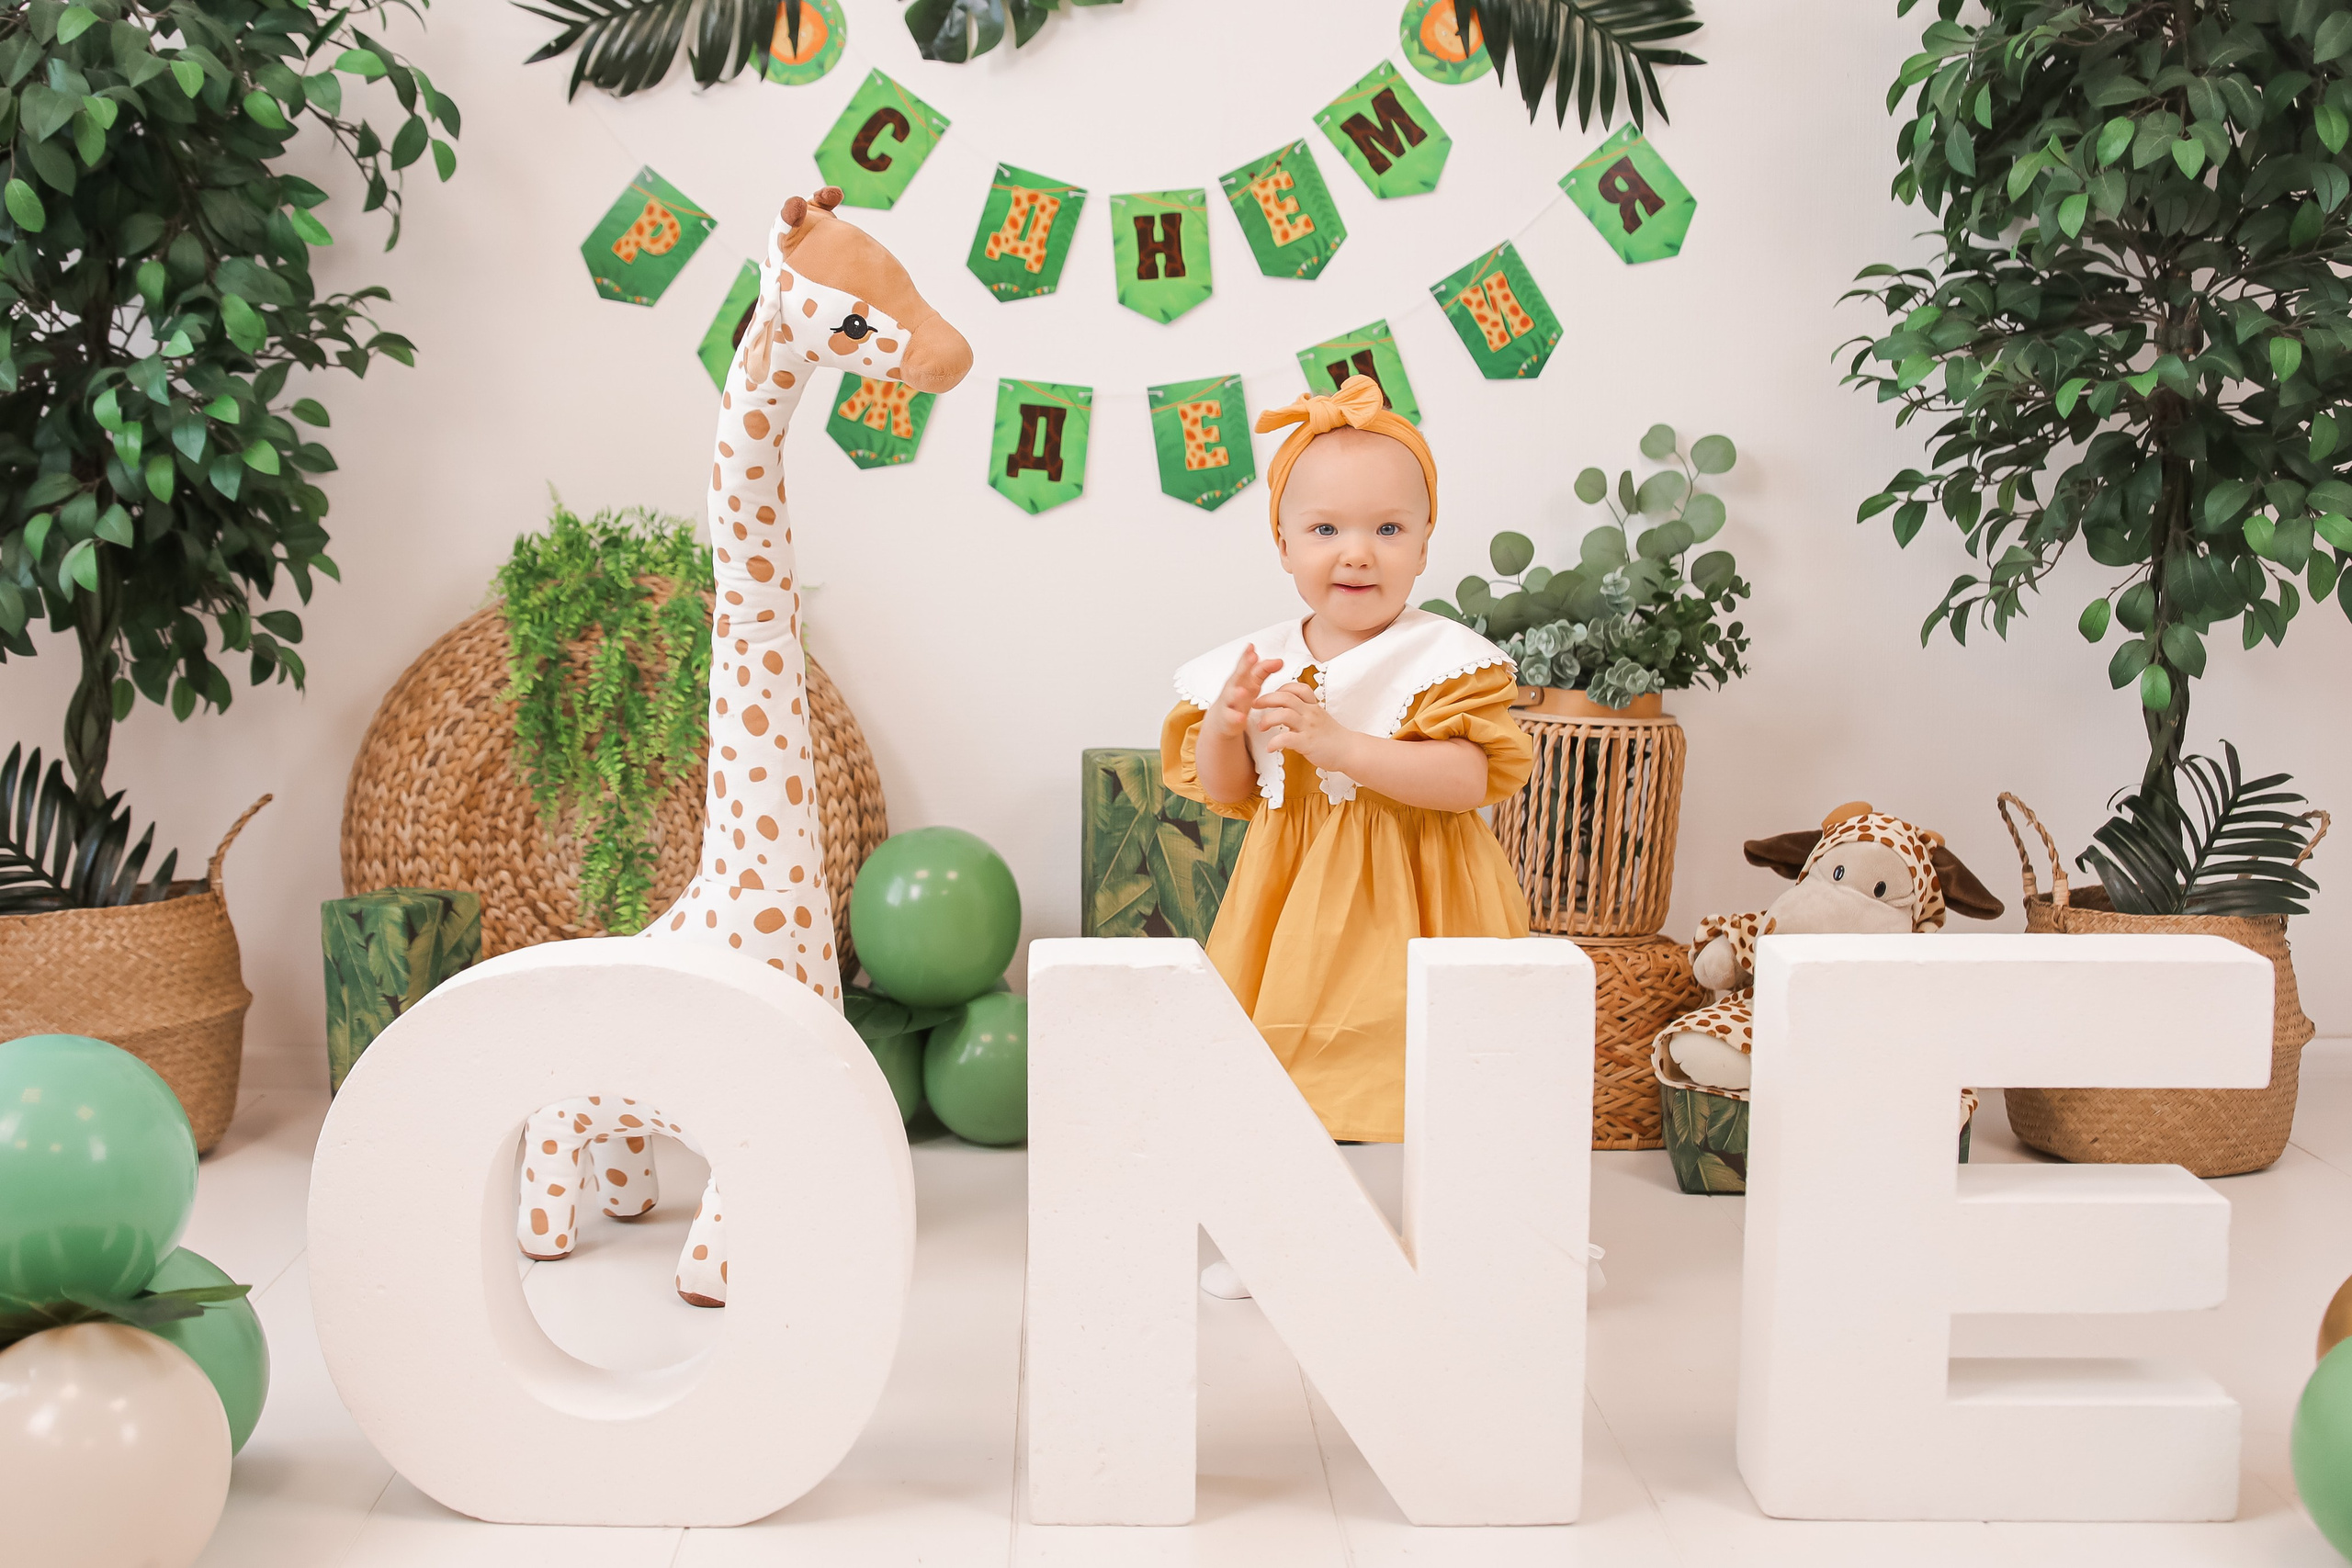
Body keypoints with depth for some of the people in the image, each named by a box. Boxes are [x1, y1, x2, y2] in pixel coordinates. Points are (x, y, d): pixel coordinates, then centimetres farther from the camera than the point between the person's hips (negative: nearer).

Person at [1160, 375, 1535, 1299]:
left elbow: (1470, 780, -24)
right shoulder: (1257, 662, 2)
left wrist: (1338, 743, -30)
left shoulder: (1443, 660, -12)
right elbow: (1223, 794, 6)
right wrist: (1225, 727, -16)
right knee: (1283, 1074, 13)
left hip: (1408, 900, -4)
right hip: (1292, 899, 5)